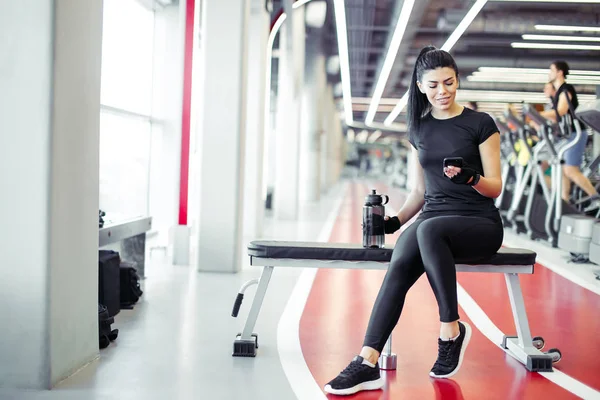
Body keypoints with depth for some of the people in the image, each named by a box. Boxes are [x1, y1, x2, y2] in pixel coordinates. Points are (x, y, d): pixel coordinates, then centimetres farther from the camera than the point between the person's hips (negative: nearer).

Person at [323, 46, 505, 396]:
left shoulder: (480, 124, 0)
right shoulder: (419, 129, 14)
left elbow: (495, 187, -2)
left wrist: (471, 177, -23)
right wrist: (396, 220, 4)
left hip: (479, 224, -4)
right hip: (433, 218, 4)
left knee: (429, 230, -39)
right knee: (400, 265, -30)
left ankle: (451, 330, -24)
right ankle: (368, 364, -38)